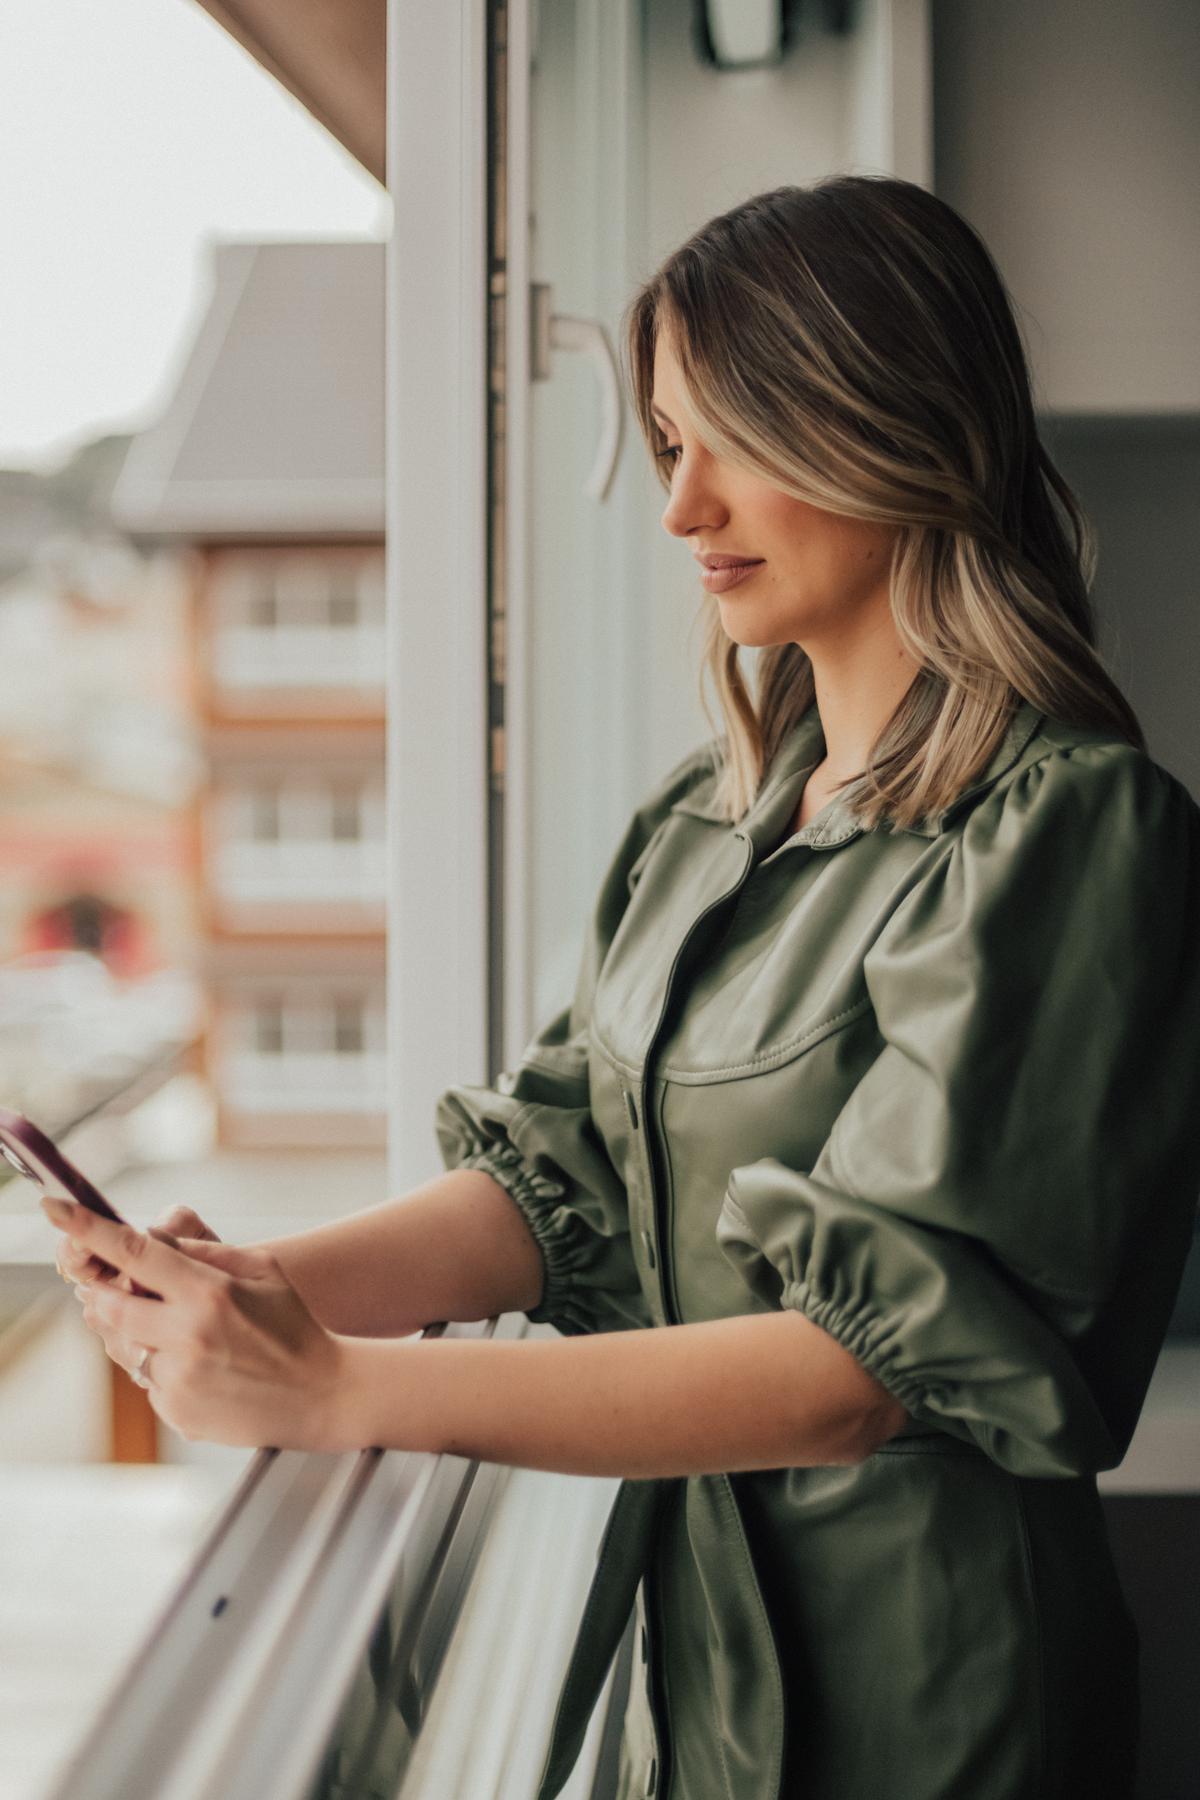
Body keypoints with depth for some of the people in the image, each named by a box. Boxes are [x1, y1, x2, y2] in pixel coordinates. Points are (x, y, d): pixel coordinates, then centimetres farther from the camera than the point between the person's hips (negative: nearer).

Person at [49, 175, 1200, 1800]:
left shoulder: (1063, 828, -18)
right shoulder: (706, 817, 6)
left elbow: (877, 1355, -24)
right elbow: (570, 1182, 2)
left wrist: (343, 1389, -26)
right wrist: (271, 1287, -17)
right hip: (689, 1645, 6)